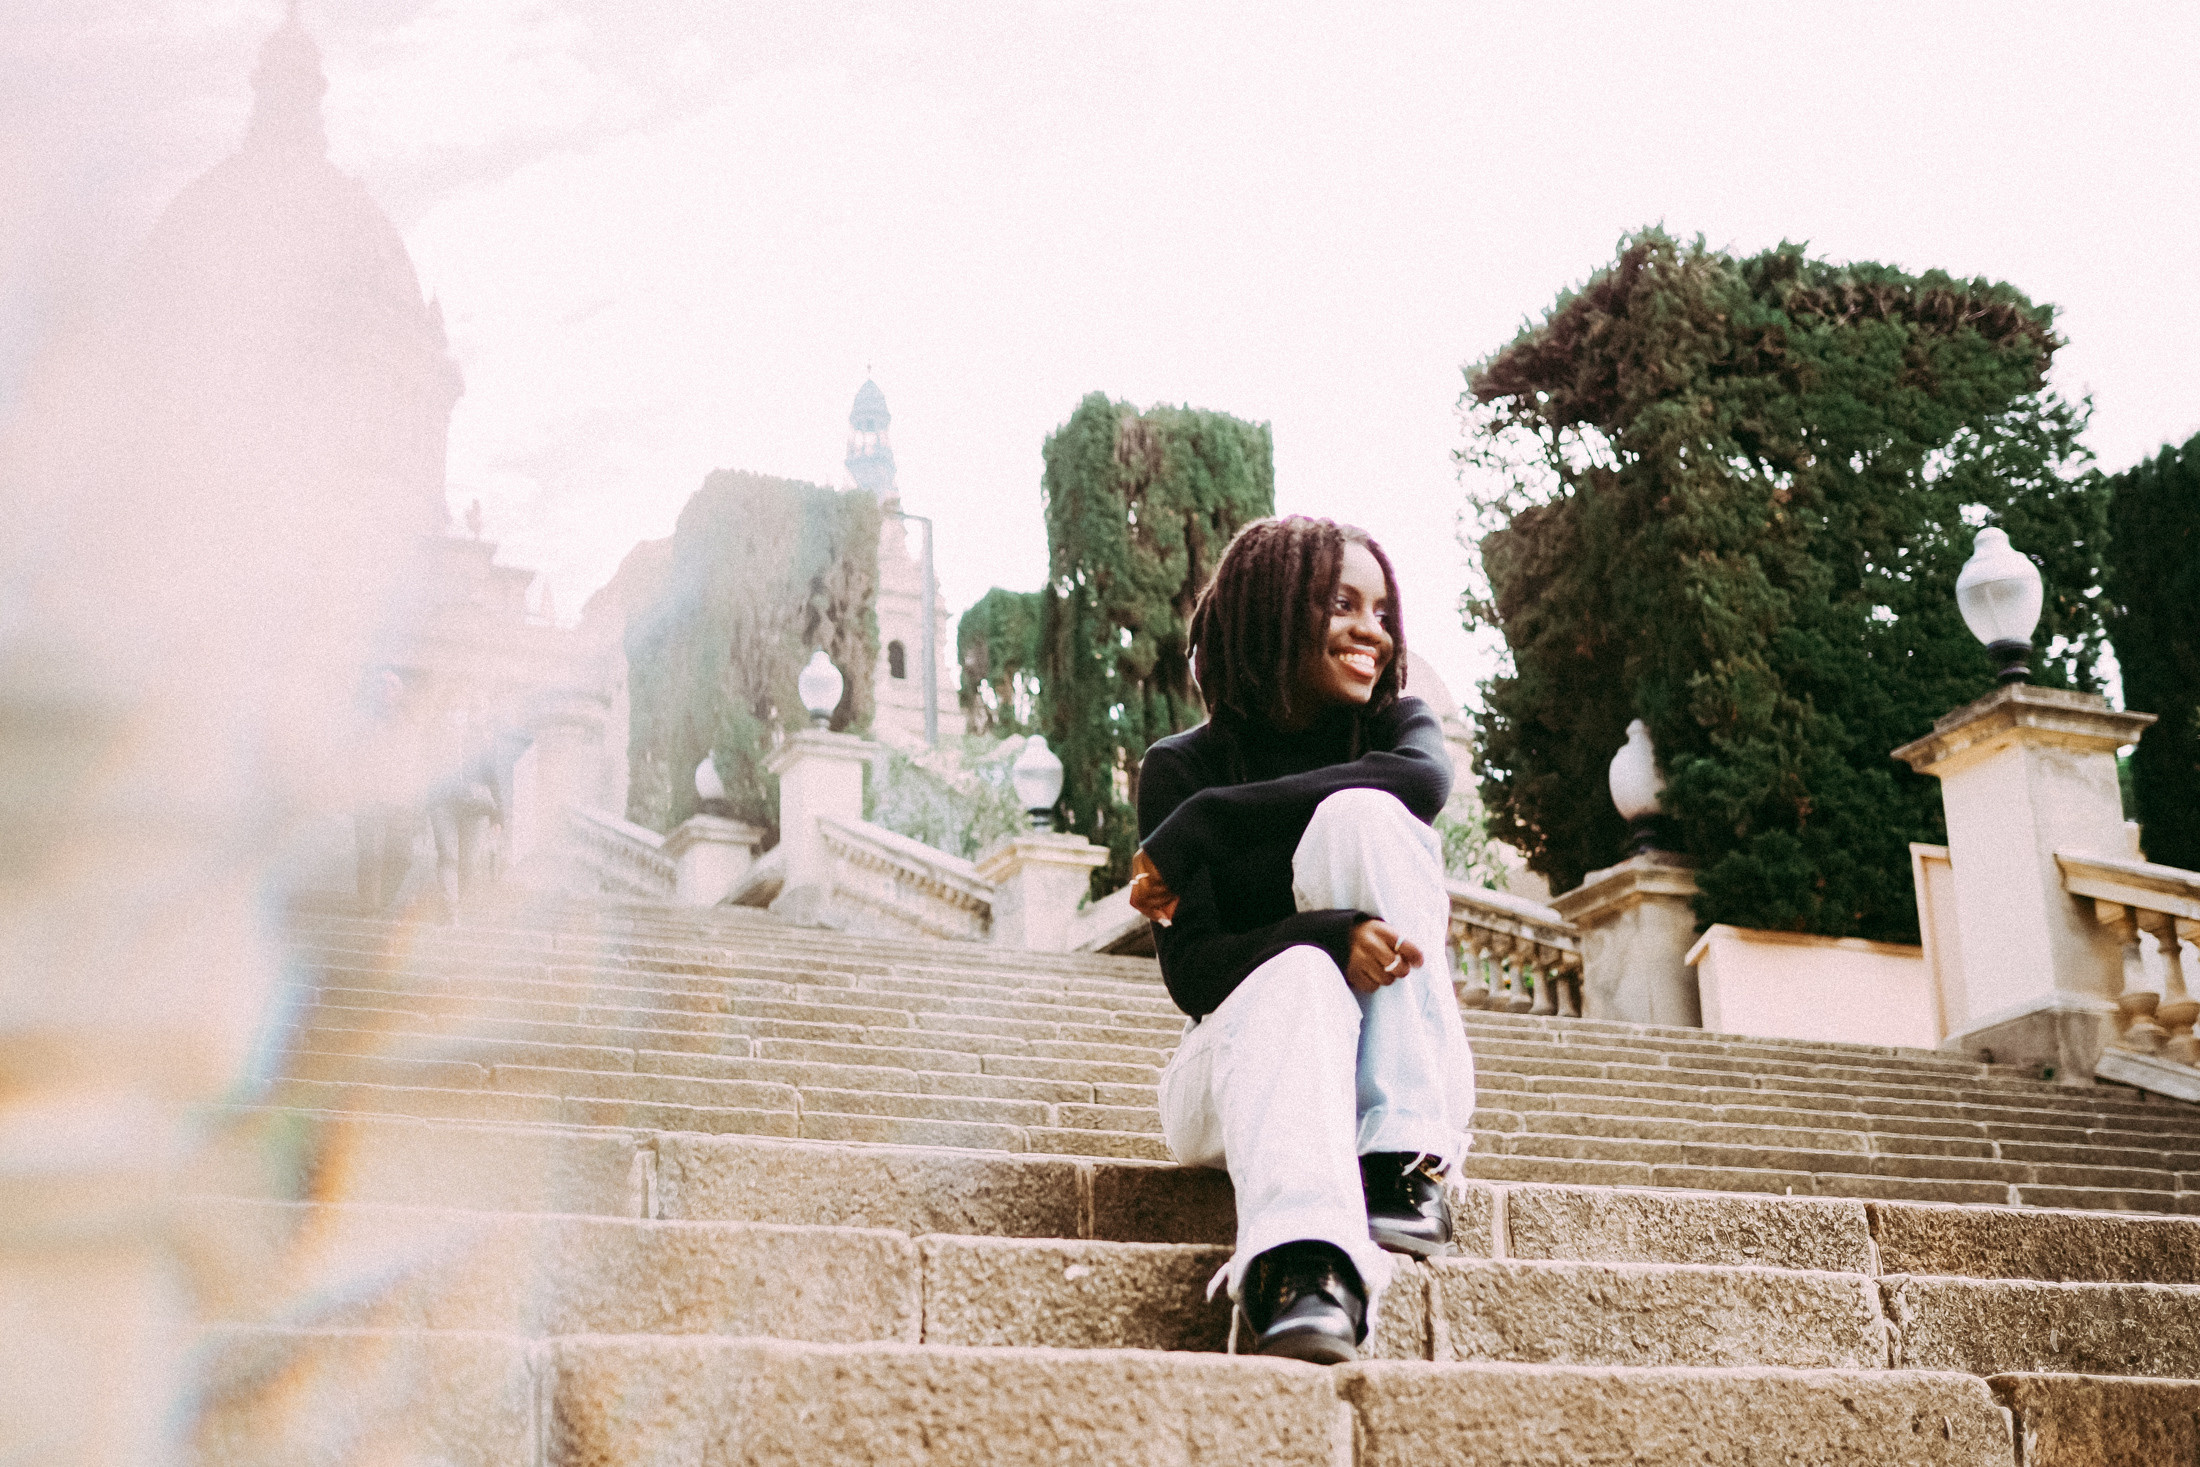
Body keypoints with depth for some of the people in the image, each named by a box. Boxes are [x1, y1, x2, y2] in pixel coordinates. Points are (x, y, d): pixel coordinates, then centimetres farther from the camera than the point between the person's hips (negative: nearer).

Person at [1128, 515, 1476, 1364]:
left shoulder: (1395, 725, 7)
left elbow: (1426, 781, -22)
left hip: (1396, 1081, 2)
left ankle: (1404, 1166, -32)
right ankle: (1299, 1271, -62)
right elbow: (1192, 973, -13)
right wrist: (1330, 939, -33)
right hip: (1244, 1056, -1)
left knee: (1360, 815, -20)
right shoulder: (1181, 768, 0)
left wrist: (1207, 823, -23)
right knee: (1299, 977, -36)